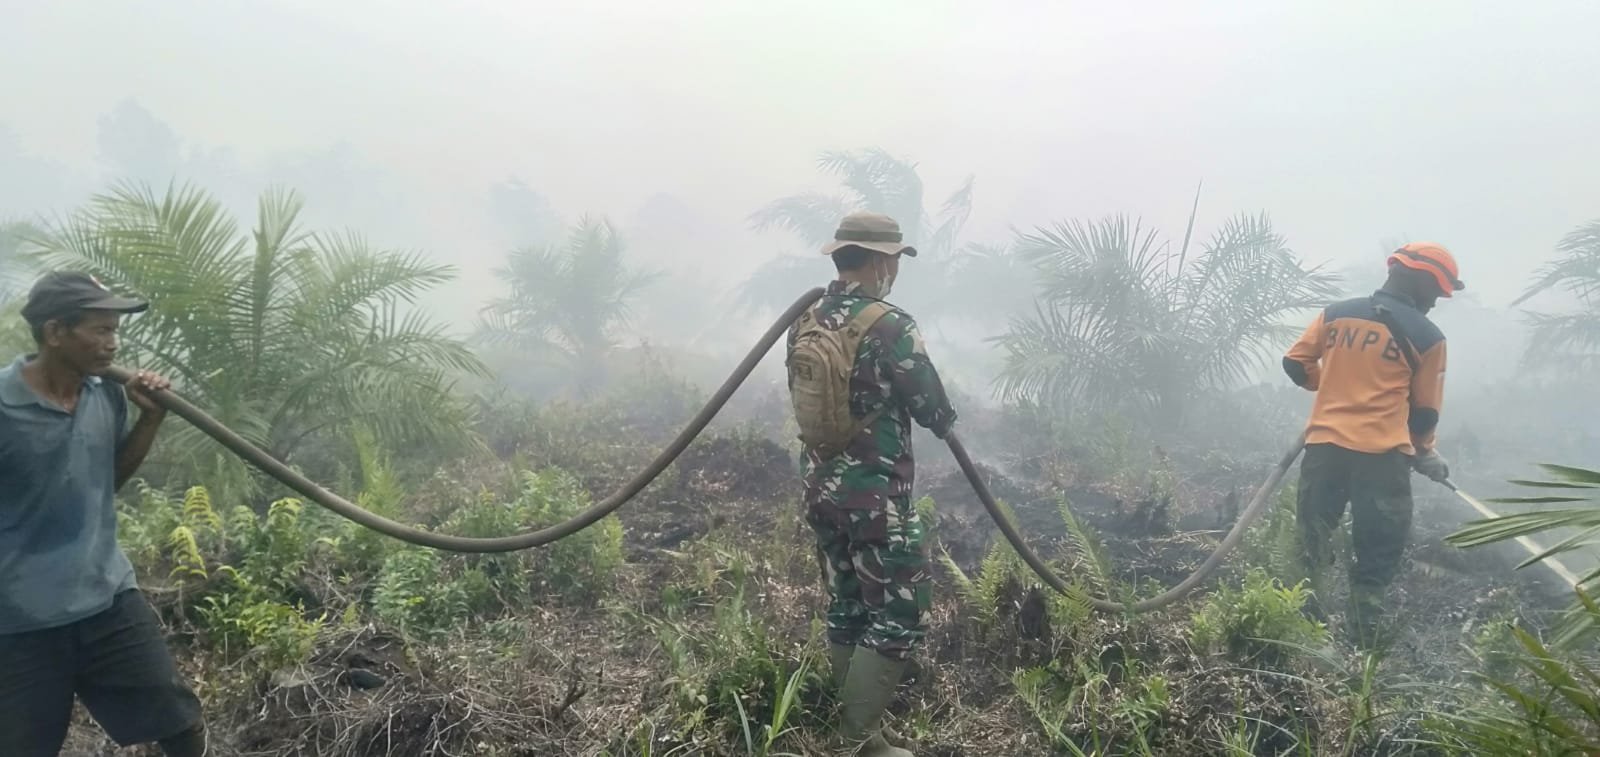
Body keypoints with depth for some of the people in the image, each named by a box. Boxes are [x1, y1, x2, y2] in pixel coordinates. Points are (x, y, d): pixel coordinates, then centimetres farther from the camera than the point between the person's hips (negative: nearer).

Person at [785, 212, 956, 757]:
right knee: (900, 616, 4)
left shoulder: (804, 325, 4)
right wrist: (946, 418, 13)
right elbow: (936, 415, -9)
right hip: (876, 496, -7)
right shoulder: (892, 328, -17)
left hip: (820, 488, 8)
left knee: (845, 607, 18)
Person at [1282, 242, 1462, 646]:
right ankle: (1361, 637, 9)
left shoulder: (1336, 313, 7)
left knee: (1313, 539, 13)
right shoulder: (1427, 337, -1)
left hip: (1324, 446, 3)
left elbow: (1295, 364, 10)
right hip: (1382, 456, -3)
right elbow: (1425, 412, 6)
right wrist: (1424, 453, 24)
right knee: (1379, 551, 7)